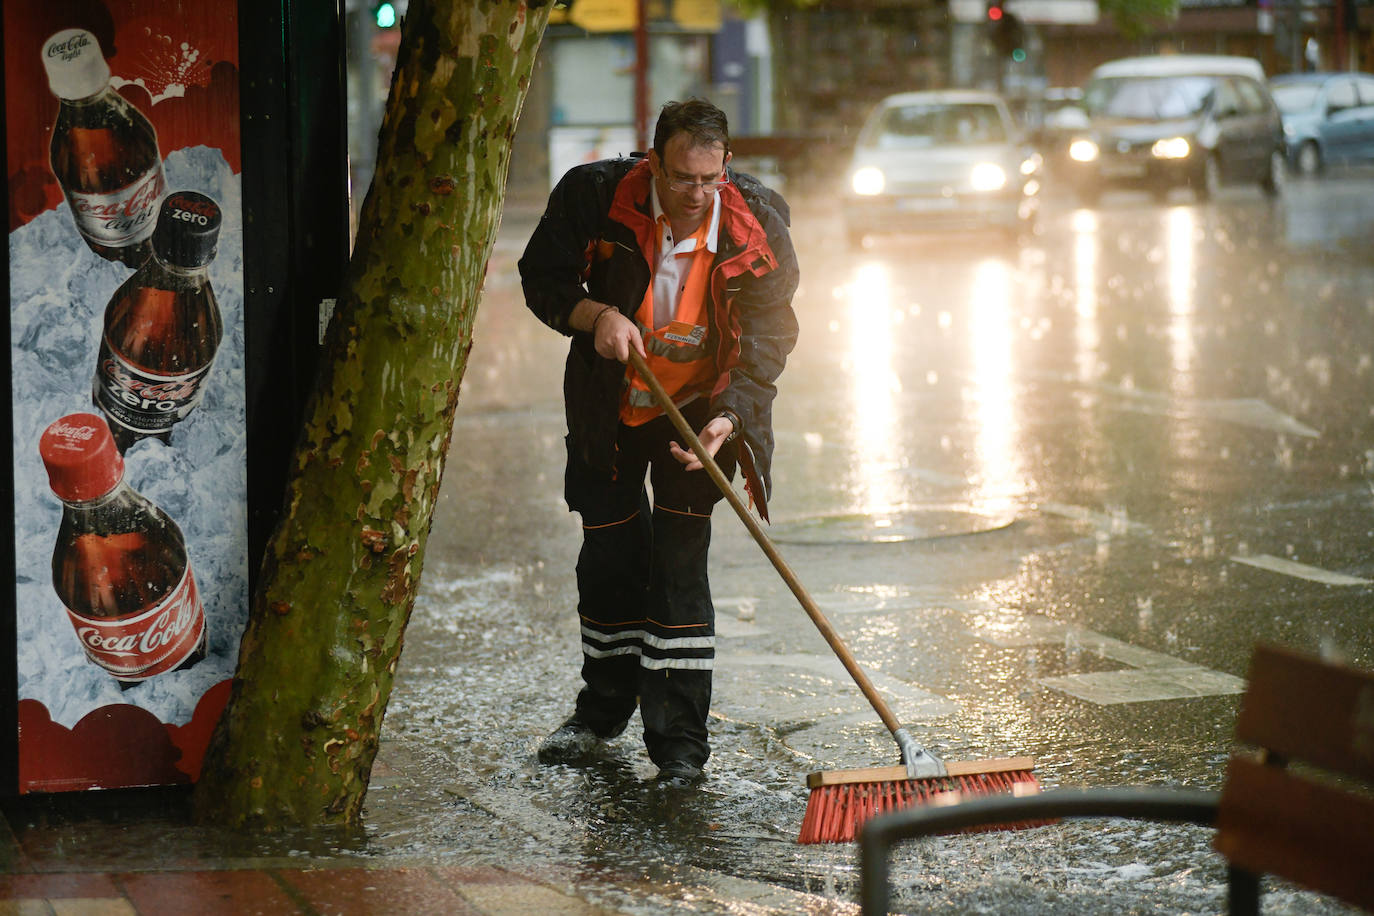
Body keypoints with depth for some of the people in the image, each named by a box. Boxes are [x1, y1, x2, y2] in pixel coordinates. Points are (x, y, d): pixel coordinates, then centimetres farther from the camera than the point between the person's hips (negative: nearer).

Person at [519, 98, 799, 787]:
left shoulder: (758, 225, -19)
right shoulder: (594, 195, -20)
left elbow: (769, 337, -15)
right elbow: (542, 278, -7)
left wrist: (728, 418, -30)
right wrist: (595, 314, -27)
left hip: (702, 407, -1)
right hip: (609, 406, 1)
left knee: (679, 564, -10)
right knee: (609, 555, 9)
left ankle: (680, 743, -4)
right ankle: (603, 711, 31)